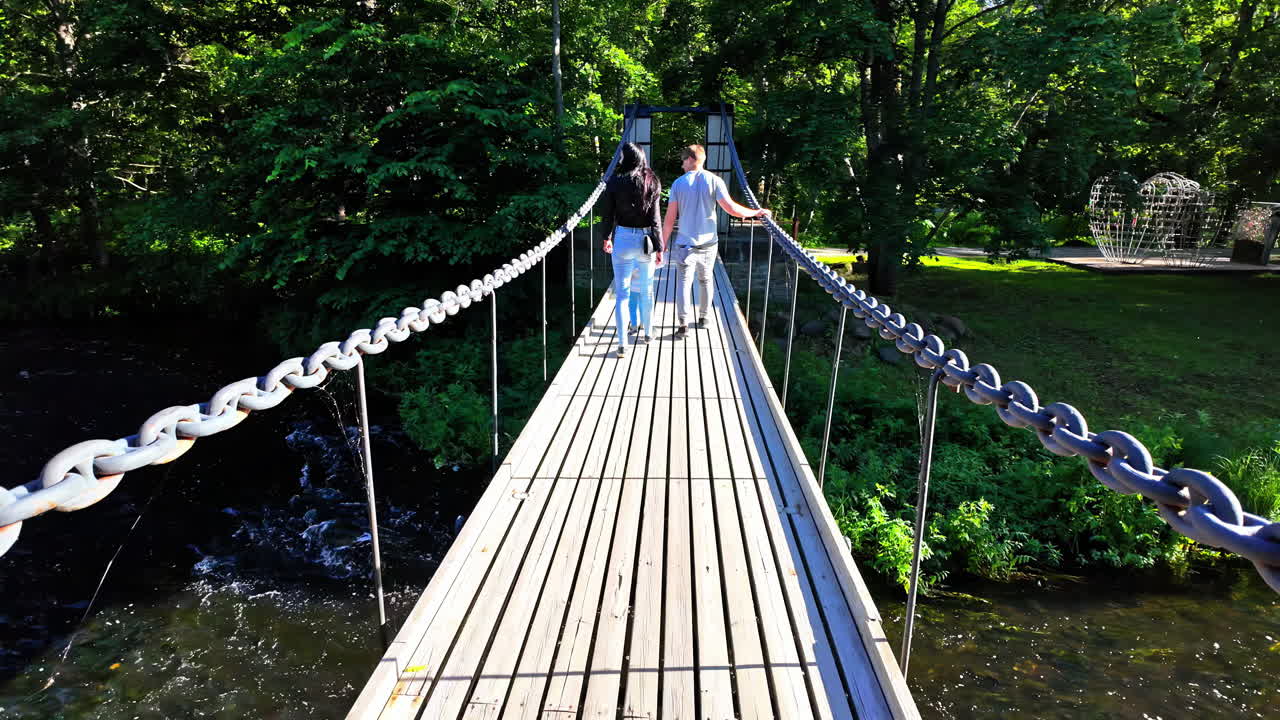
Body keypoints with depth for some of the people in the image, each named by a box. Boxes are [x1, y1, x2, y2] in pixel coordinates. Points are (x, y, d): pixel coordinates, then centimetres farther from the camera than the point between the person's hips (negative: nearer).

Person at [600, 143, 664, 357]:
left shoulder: (615, 182, -4)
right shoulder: (652, 182, -3)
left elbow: (607, 213, 2)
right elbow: (655, 218, -6)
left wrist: (607, 237, 19)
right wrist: (659, 247, -2)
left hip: (623, 238, -1)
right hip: (646, 239, 1)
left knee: (622, 293, 3)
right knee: (646, 289, 19)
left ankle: (622, 344, -1)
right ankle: (646, 333, 34)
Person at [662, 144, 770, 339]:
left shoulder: (678, 183, -3)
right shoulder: (714, 180, -4)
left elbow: (670, 218, -4)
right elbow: (731, 208, -13)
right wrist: (756, 212, 0)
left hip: (685, 242, -2)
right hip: (708, 242, 2)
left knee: (684, 282, 0)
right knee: (705, 280, 18)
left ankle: (683, 325, -10)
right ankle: (703, 318, 30)